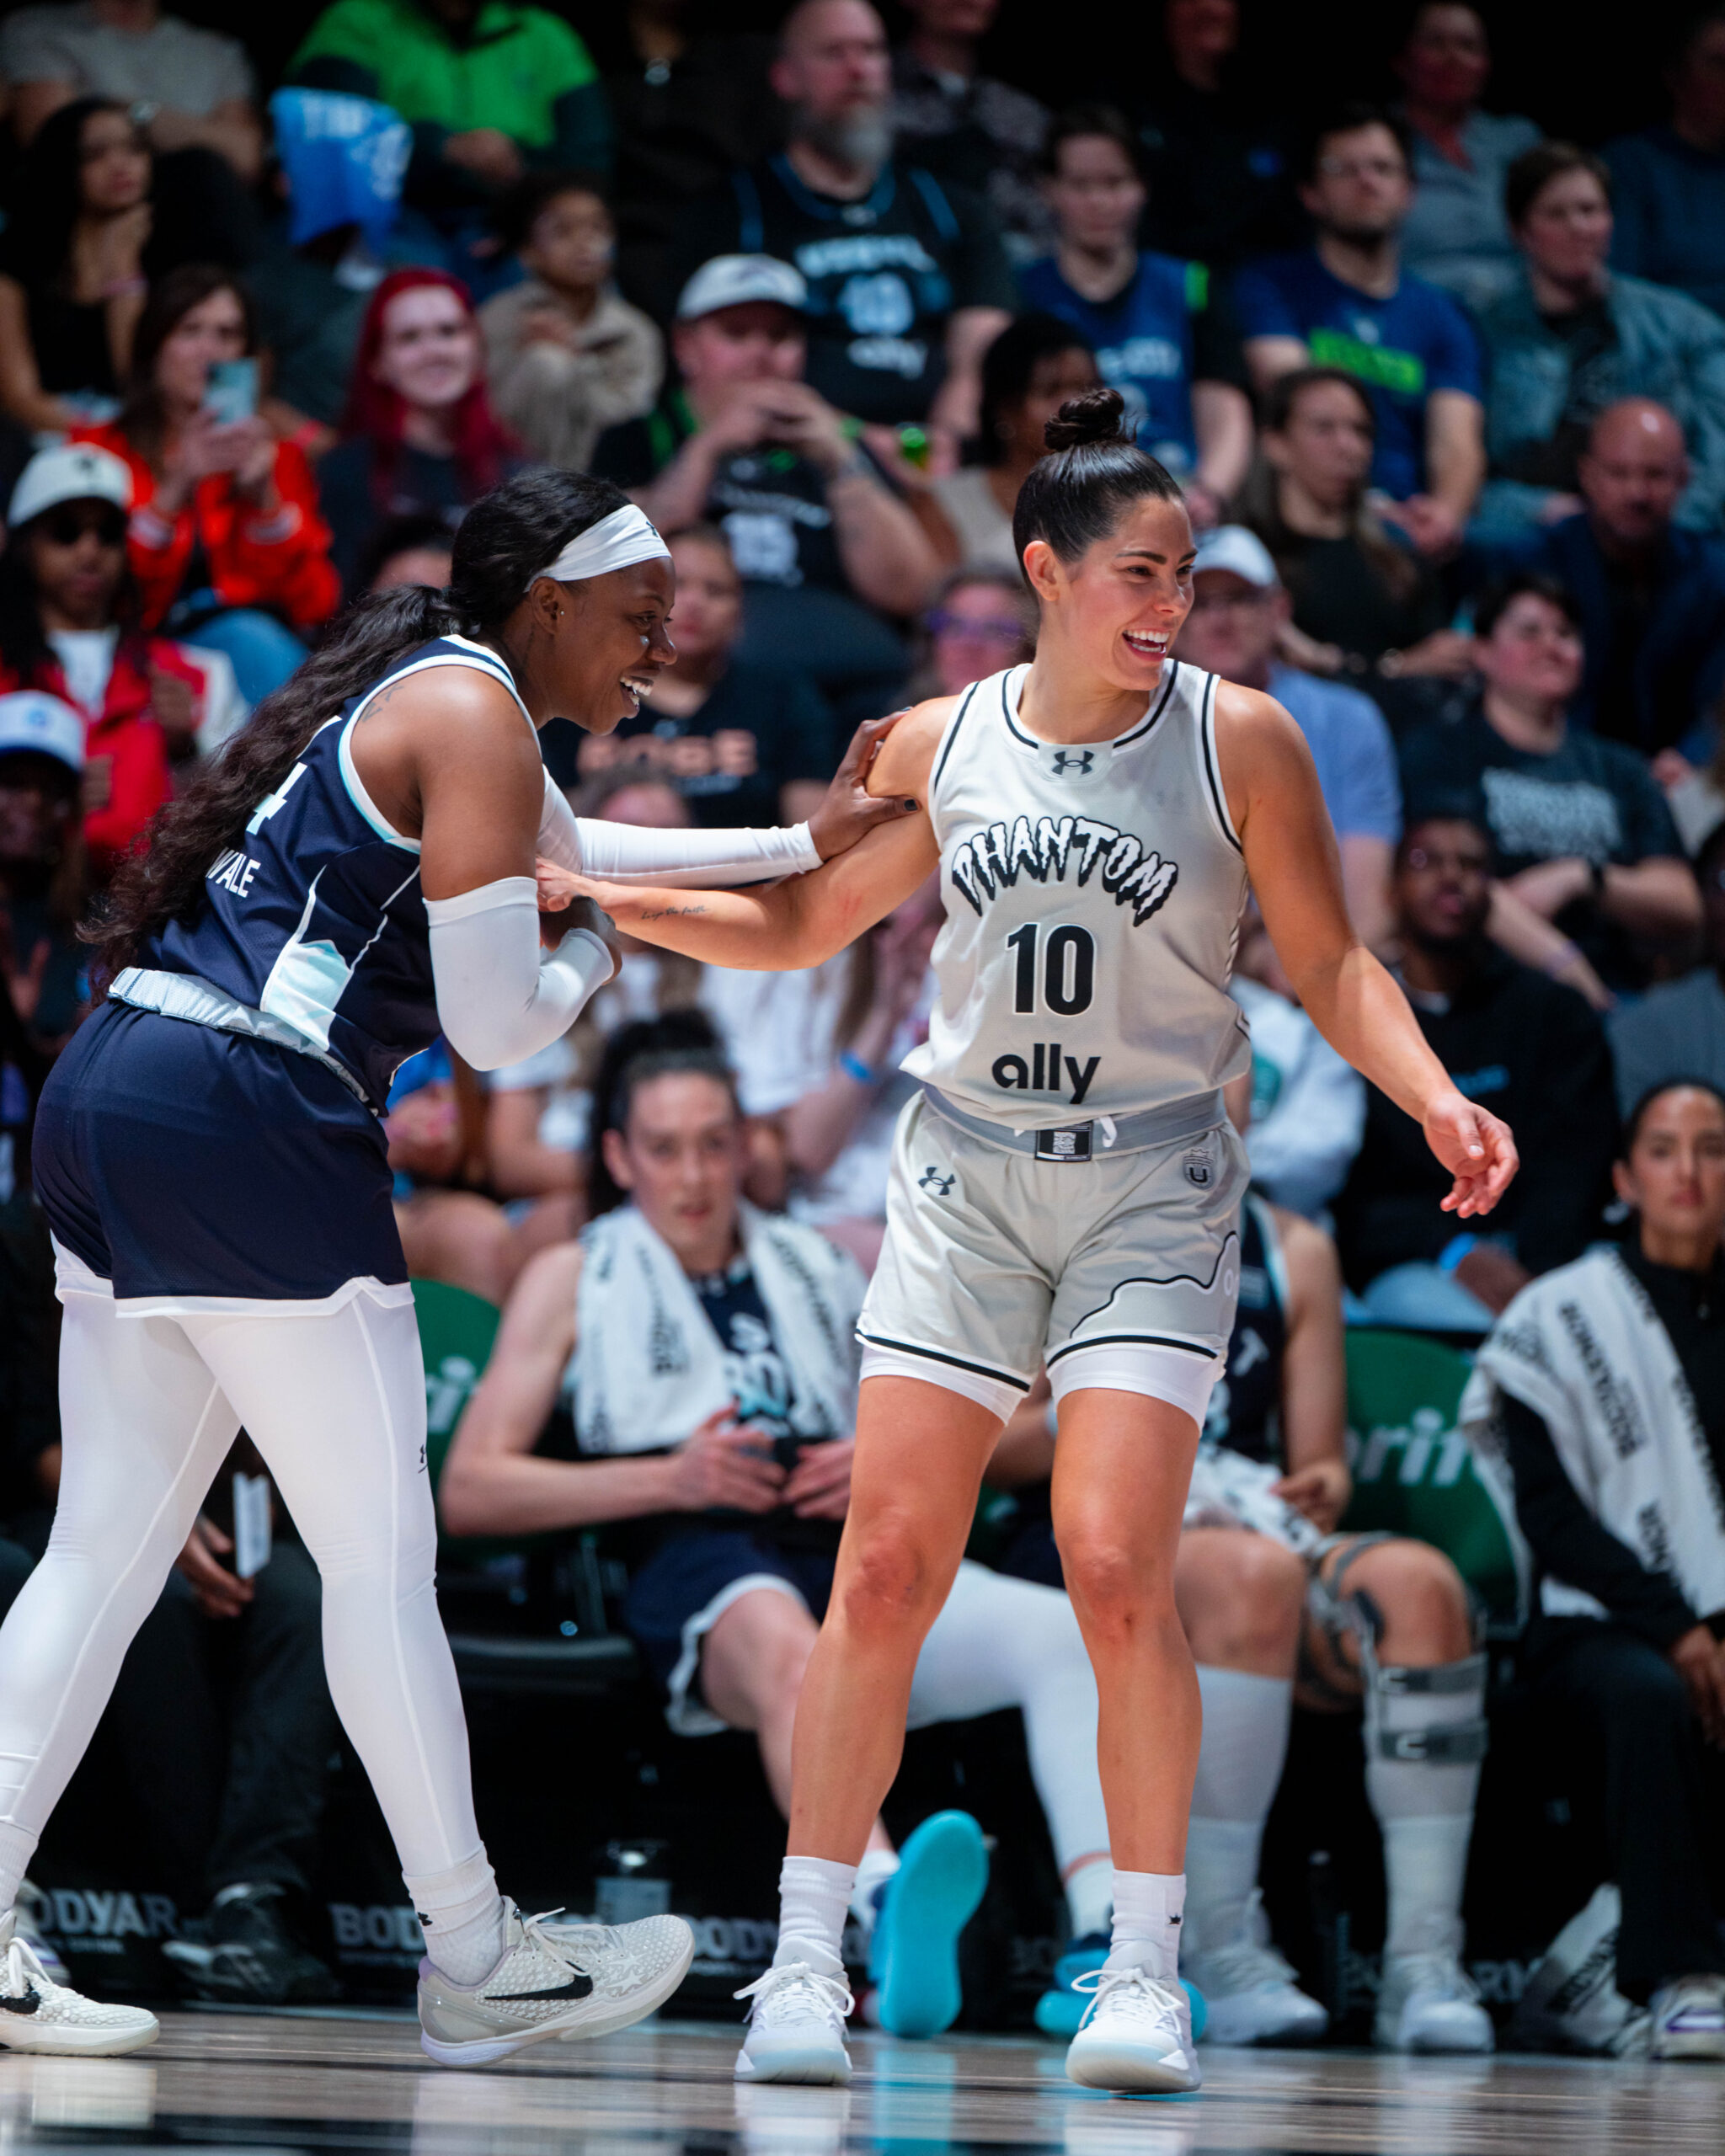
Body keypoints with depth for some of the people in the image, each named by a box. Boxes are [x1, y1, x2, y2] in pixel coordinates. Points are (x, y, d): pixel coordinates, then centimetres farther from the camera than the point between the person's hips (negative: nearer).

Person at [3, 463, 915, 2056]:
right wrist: (595, 964, 10)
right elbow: (493, 1025, -11)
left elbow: (566, 852, 42)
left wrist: (809, 844, 37)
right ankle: (474, 1960, 9)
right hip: (243, 1112, -10)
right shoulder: (474, 712, -7)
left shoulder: (424, 696, 23)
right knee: (380, 1560, 1)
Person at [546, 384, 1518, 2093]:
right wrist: (592, 893, 7)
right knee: (884, 1569, -4)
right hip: (964, 1181, 2)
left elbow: (1329, 962, 0)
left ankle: (1145, 1967, -2)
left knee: (1115, 1570, -14)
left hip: (1153, 1192, -2)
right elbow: (801, 924, 16)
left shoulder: (1237, 740, -4)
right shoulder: (939, 749, 3)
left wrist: (1436, 1101, -16)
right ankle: (807, 1955, 4)